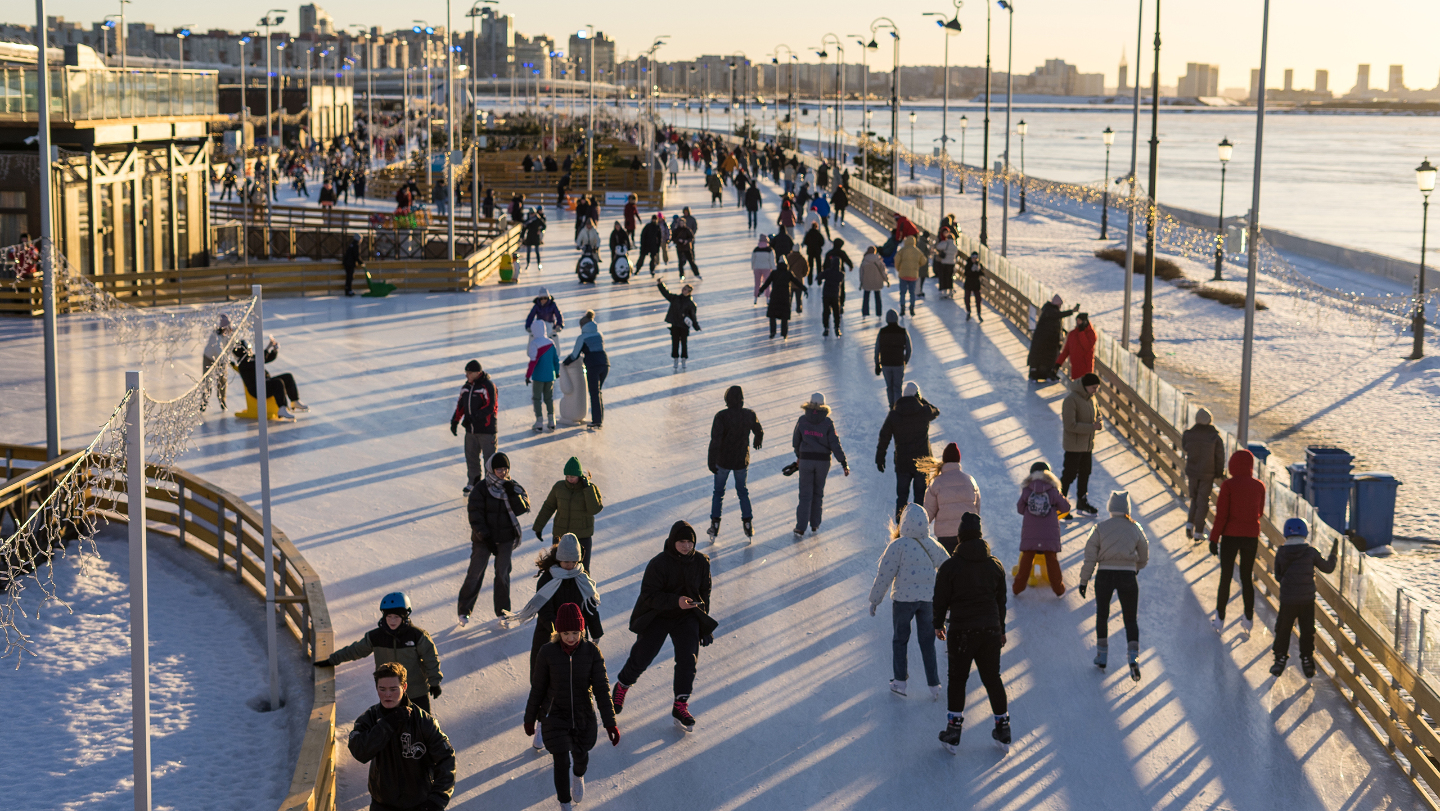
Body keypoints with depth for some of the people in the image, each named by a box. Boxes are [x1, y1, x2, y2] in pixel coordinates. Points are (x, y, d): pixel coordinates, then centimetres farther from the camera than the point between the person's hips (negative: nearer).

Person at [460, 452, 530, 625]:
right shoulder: (481, 489, -11)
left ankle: (502, 611, 24)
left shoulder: (513, 486, 0)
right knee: (475, 573, 2)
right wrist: (486, 537, -16)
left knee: (503, 574, 12)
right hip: (483, 539, -3)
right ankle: (464, 611, 14)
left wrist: (512, 494, -22)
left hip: (506, 538, 3)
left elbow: (522, 509, -7)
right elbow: (475, 515, -12)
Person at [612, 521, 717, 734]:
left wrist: (704, 623, 11)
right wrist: (676, 601, -34)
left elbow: (704, 593, 9)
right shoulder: (659, 564, -18)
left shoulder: (701, 563, -5)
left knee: (688, 659, -12)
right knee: (641, 657, 2)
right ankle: (622, 687, 32)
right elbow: (649, 595, -20)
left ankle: (680, 706, -1)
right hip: (657, 617, -3)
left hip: (687, 618, 3)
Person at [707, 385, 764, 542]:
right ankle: (748, 526, 18)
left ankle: (715, 526, 13)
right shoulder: (749, 415, -9)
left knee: (718, 492, 17)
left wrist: (711, 462, -24)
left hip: (723, 461, -2)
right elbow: (759, 432, 10)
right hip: (742, 461, 2)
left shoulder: (721, 416, -20)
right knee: (742, 491, 22)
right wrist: (758, 441, 33)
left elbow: (715, 440, -27)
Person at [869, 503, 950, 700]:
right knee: (927, 642, 13)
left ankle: (899, 682, 15)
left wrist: (875, 599, -3)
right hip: (928, 599, 3)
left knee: (900, 639, 16)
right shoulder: (933, 546, 1)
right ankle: (934, 687, 12)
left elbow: (884, 575, -13)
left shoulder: (898, 546, -14)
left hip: (903, 599, -3)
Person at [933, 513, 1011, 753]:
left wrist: (938, 624, 14)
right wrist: (1000, 630, 24)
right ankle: (1003, 729, 19)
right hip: (991, 630, 3)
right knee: (993, 679, 14)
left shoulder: (950, 566, -10)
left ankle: (953, 732, 7)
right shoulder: (995, 565, 4)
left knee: (957, 679, 7)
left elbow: (941, 599, -3)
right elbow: (1001, 600, 13)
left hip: (961, 632, -3)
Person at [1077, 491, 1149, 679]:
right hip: (1128, 576, 0)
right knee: (1130, 619, 8)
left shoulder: (1100, 528, -2)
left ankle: (1102, 656, 23)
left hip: (1105, 575, 0)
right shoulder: (1135, 528, 1)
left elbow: (1090, 557, -4)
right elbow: (1144, 557, 12)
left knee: (1102, 616, 19)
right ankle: (1133, 657, -10)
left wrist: (1084, 580, 3)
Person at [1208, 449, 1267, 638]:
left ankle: (1220, 619, 15)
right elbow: (1260, 512, 10)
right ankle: (1249, 618, 10)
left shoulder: (1228, 485, -13)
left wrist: (1214, 538, -6)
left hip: (1230, 536, -3)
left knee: (1225, 577, 7)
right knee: (1247, 577, 14)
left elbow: (1221, 515, -13)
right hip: (1251, 537, 3)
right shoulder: (1259, 486, -1)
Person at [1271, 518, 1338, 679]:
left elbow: (1278, 575, 3)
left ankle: (1280, 661, 17)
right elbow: (1328, 568, 3)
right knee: (1307, 632, 13)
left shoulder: (1281, 553, -7)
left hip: (1287, 600, 0)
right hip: (1307, 600, 0)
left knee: (1282, 631, 13)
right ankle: (1307, 662, 18)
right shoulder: (1311, 552, -9)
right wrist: (1333, 554, 20)